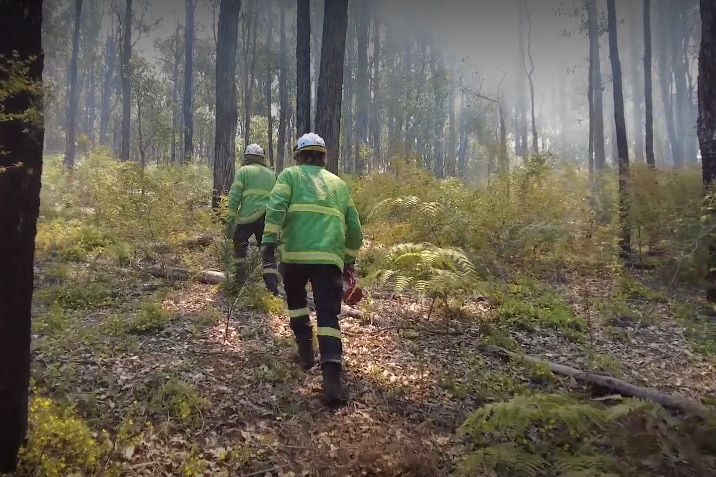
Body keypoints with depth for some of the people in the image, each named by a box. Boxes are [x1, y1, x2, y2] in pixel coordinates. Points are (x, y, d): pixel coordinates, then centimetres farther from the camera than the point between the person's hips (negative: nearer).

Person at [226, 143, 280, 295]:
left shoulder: (244, 171, 8)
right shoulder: (272, 174, 21)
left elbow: (234, 196, -1)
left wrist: (230, 219, 1)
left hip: (249, 216, -3)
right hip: (269, 218, 3)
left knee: (240, 242, 24)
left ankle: (241, 271, 19)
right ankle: (273, 287, -2)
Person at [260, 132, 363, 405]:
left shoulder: (290, 175, 14)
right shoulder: (339, 184, 24)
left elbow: (276, 207, -6)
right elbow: (354, 227, 25)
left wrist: (269, 240, -10)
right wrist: (350, 258, 34)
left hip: (295, 252, -1)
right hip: (330, 257, 2)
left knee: (295, 298, 27)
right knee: (328, 316, -1)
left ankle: (306, 348, 26)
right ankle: (331, 375, -16)